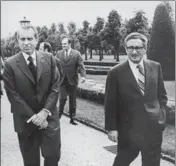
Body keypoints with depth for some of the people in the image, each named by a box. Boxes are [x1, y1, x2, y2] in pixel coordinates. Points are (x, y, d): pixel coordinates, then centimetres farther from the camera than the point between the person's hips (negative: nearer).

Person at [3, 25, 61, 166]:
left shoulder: (49, 58, -1)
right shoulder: (10, 64, -7)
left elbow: (55, 87, -2)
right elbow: (13, 95, -9)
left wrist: (45, 111, -13)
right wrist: (32, 117, -13)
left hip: (49, 117, 1)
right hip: (25, 121, -1)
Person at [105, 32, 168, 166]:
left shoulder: (155, 67, 2)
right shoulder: (116, 73, -10)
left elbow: (162, 95, 11)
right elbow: (110, 103, -7)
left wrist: (161, 114, 0)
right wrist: (112, 128, -8)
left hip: (153, 127, 3)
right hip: (128, 129, -3)